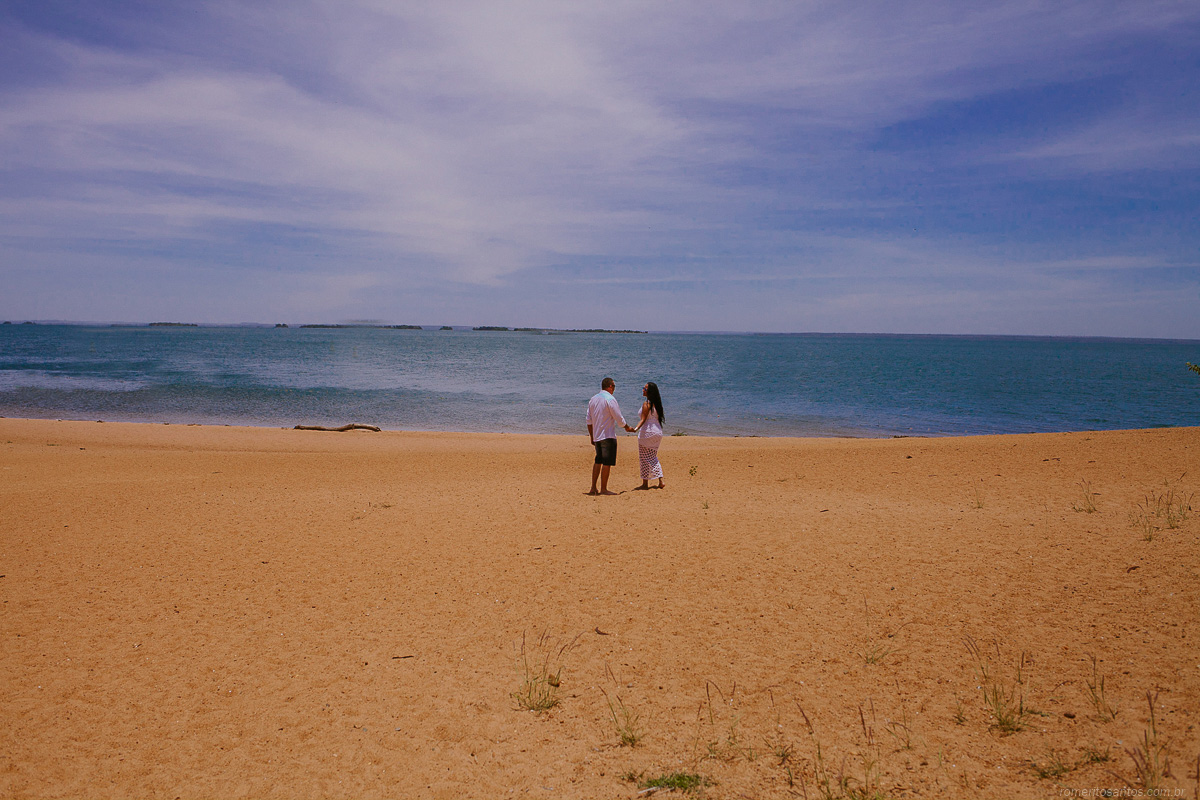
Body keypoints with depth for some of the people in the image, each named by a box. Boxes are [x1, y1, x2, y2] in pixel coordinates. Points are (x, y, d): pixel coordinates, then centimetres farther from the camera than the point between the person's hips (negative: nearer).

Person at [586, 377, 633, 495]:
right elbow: (618, 417, -10)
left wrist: (591, 436, 19)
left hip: (596, 436, 8)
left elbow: (589, 420, 13)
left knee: (598, 461, 15)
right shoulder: (610, 399, -12)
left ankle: (593, 488, 13)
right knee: (607, 463, -2)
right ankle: (603, 489, 0)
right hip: (608, 436, -8)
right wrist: (627, 427, 7)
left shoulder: (593, 399, 11)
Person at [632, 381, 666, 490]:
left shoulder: (646, 404, -14)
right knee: (653, 458, 16)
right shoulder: (656, 404, 10)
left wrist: (636, 428, -34)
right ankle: (661, 481, 8)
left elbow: (643, 419, -20)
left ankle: (645, 483, 6)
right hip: (658, 432, 8)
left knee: (645, 459, 2)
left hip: (647, 432, -8)